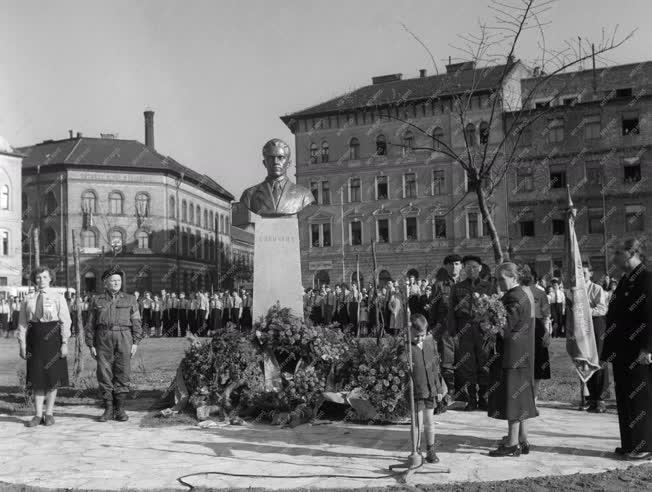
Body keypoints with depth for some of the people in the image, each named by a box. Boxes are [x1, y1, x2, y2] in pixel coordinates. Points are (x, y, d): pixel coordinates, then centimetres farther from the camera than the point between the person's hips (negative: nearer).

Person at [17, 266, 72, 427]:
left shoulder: (58, 298, 2)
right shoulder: (28, 299, 7)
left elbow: (65, 322, -3)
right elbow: (22, 323, 6)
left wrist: (64, 343, -10)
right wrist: (22, 344, -2)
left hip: (53, 338, -2)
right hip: (35, 339, 2)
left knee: (52, 376, 3)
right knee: (36, 377, 4)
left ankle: (49, 414, 13)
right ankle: (38, 415, 10)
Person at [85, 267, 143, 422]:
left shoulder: (130, 300, 10)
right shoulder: (97, 301, 12)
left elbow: (136, 322, 5)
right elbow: (91, 324, 11)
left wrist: (135, 342, -3)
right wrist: (91, 345, 4)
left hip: (124, 339, -1)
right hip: (103, 340, 1)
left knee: (122, 374, -2)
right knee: (104, 374, -1)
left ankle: (120, 409, 7)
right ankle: (108, 409, 8)